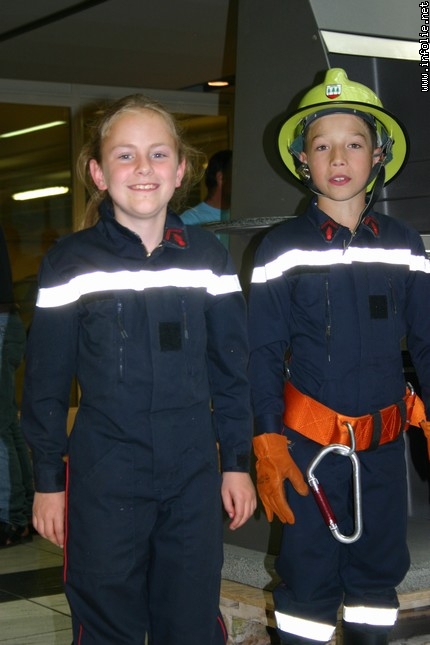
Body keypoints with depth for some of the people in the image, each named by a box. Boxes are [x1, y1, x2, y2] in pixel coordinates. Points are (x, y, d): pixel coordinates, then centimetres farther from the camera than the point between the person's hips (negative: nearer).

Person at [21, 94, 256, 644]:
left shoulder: (208, 257, 2)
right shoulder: (71, 262, -4)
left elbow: (230, 369, 8)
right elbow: (45, 381, 0)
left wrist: (237, 462, 8)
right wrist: (48, 480, 0)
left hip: (194, 479, 2)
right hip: (104, 484, -2)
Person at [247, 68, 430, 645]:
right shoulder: (283, 248, -4)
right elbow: (264, 353, -3)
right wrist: (267, 442, -8)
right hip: (310, 440, -3)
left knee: (379, 567, 13)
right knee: (309, 574, 2)